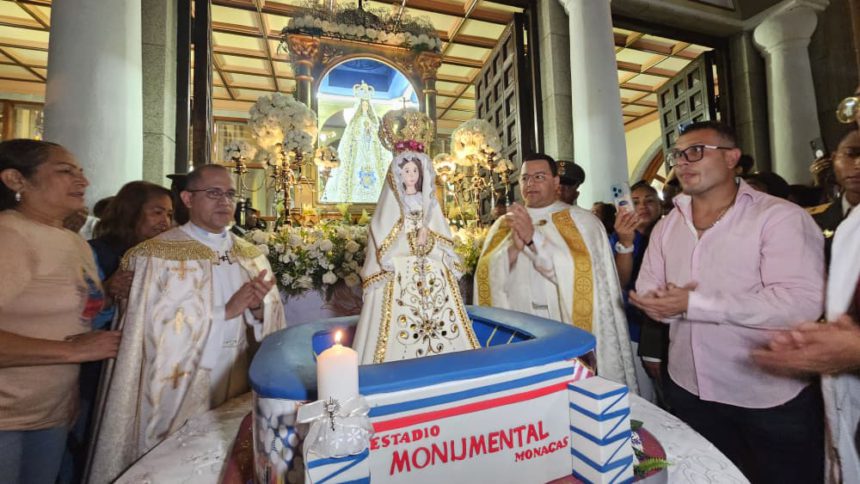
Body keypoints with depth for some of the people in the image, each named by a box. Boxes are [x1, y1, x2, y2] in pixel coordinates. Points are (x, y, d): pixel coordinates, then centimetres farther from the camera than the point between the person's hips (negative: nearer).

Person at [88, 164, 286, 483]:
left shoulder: (251, 256, 4)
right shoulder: (160, 254, -9)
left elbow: (273, 322, 1)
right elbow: (162, 327, -15)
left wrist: (258, 308, -20)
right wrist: (226, 311, -19)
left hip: (237, 386, 4)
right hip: (179, 390, -4)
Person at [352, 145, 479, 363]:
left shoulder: (429, 202, 15)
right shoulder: (390, 203, 5)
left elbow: (445, 237, 9)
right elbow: (384, 242, -3)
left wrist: (428, 238, -9)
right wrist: (414, 241, -9)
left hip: (433, 271, 4)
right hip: (400, 273, -3)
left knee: (440, 319, 0)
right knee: (401, 320, -10)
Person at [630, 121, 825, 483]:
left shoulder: (780, 217, -13)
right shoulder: (666, 226, 5)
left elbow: (801, 302, -23)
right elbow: (646, 293, 3)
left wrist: (693, 303, -24)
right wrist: (669, 303, -18)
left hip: (772, 400, -4)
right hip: (689, 390, 5)